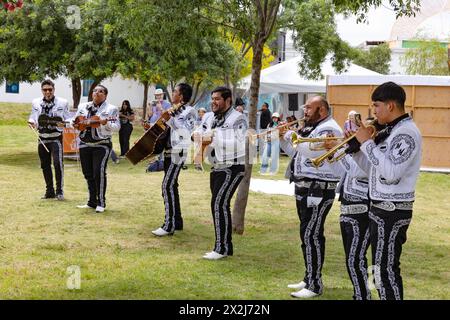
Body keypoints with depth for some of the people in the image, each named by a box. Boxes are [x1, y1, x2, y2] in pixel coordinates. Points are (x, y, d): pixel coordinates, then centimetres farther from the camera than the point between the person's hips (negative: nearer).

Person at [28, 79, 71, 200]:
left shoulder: (62, 103, 0)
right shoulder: (36, 103, 8)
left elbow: (68, 119, 3)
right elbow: (33, 118, 14)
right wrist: (32, 123, -9)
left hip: (56, 137, -4)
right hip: (42, 138, 4)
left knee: (58, 163, -15)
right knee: (45, 165, 8)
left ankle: (59, 191, -5)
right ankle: (49, 191, 20)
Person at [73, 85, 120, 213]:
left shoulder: (111, 109, -2)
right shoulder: (83, 106, 13)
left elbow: (117, 127, -9)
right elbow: (76, 121, 22)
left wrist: (106, 123, -27)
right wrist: (76, 125, -1)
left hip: (102, 145, -5)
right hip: (84, 144, 5)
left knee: (99, 172, -15)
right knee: (88, 174, 7)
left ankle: (101, 203, -6)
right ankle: (92, 202, 18)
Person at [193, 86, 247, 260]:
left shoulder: (237, 119, -12)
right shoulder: (211, 118, 10)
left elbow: (238, 144, -24)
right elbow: (198, 133, 13)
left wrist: (214, 139, -27)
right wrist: (198, 136, -11)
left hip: (232, 168, -8)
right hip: (216, 168, 8)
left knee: (219, 203, -16)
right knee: (221, 206, 13)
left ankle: (221, 248, -11)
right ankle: (226, 246, 23)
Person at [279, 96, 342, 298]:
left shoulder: (329, 128, -14)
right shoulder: (312, 128, 18)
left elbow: (311, 151, -29)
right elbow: (297, 154, 24)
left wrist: (292, 135, -17)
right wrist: (283, 138, 10)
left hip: (318, 190, -11)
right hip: (304, 188, 11)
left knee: (311, 235, -13)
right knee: (308, 234, 15)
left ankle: (314, 285, -9)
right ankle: (310, 278, 25)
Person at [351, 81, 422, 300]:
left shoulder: (407, 132, -17)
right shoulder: (390, 131, 13)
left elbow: (391, 173, -28)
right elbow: (373, 169, 18)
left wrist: (367, 143, -20)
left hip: (392, 211, -10)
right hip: (381, 208, 10)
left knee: (385, 270, -7)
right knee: (384, 268, 16)